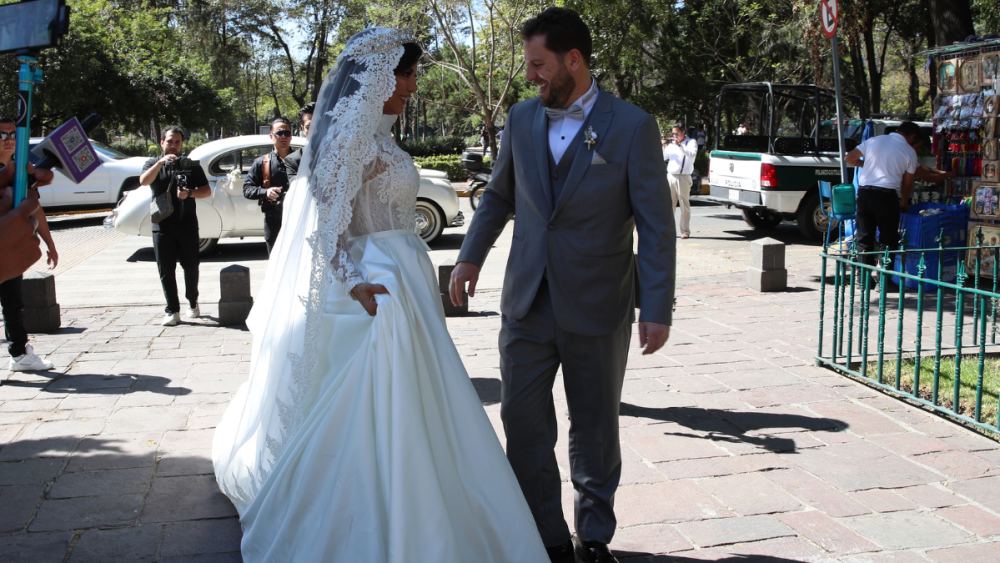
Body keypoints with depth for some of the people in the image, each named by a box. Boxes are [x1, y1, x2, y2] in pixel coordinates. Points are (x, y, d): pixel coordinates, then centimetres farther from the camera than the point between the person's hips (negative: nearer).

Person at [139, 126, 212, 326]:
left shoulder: (191, 165, 10)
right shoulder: (153, 164, 10)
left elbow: (207, 191, 6)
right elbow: (144, 181, -11)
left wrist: (189, 193, -13)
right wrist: (161, 162, -22)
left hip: (187, 225, 0)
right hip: (162, 226, 0)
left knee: (191, 266, 6)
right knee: (166, 270, -1)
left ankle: (193, 303, 25)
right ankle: (172, 311, 3)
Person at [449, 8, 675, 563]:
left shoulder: (632, 126, -8)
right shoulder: (522, 117, 4)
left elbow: (656, 226, -8)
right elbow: (498, 195, 17)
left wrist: (658, 310, -11)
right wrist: (471, 255, 5)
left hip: (597, 308, -3)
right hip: (527, 303, 4)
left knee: (595, 429, 11)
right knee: (523, 421, 4)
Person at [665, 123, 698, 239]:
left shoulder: (691, 142, 1)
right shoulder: (672, 144, 18)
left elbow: (692, 154, -17)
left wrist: (680, 146, -24)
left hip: (683, 177, -5)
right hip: (670, 176, 5)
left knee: (684, 205, -4)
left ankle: (685, 231, -1)